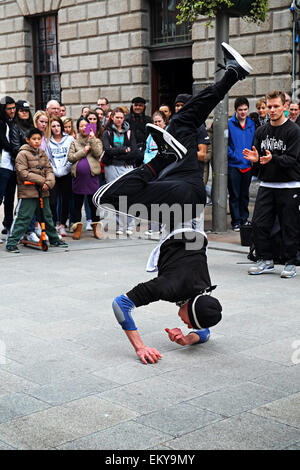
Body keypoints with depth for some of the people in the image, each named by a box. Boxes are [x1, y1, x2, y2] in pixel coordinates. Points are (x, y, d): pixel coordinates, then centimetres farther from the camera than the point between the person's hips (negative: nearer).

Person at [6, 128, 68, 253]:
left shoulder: (42, 154, 14)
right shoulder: (22, 154, -7)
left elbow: (49, 170, 11)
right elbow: (23, 173, -14)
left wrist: (48, 183, -10)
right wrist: (41, 180, -14)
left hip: (43, 192, 7)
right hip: (28, 192, -6)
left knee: (47, 216, 18)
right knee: (23, 218, -8)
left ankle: (54, 239, 31)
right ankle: (11, 242, -3)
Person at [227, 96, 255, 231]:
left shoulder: (252, 124, 7)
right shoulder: (229, 124, -6)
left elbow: (254, 143, 14)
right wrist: (232, 155, -14)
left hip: (248, 165, 4)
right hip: (233, 165, -4)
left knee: (244, 195, 13)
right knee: (234, 195, 1)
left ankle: (244, 219, 23)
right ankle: (236, 221, 7)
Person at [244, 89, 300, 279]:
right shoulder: (262, 131, 11)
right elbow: (257, 156, 13)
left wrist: (272, 159, -30)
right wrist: (255, 158, -10)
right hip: (266, 185, 5)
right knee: (259, 223, 2)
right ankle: (265, 260, 16)